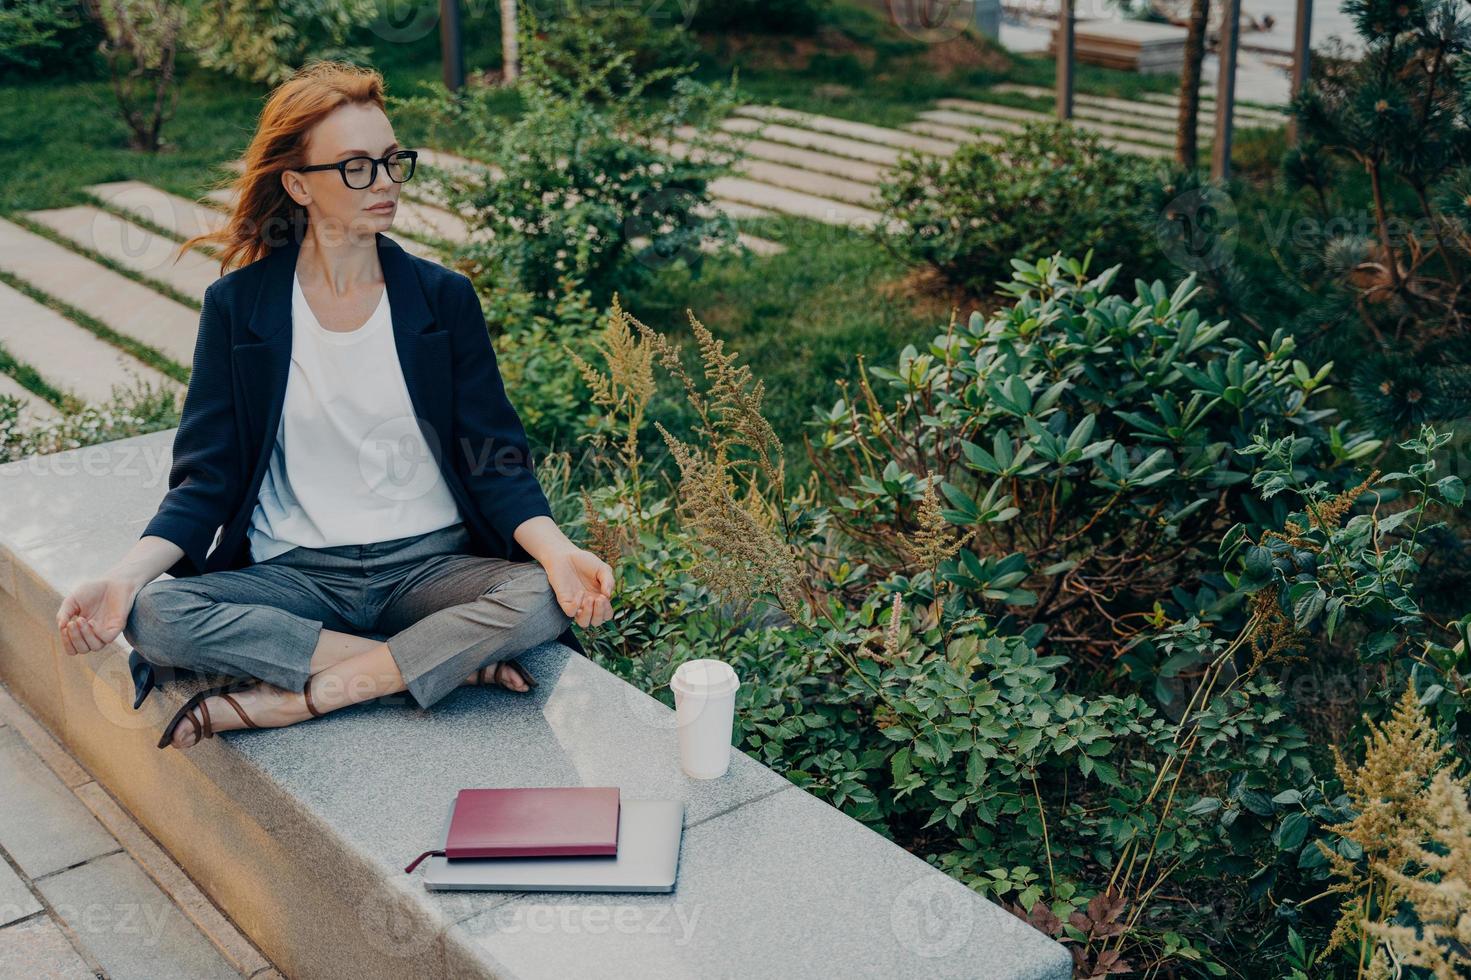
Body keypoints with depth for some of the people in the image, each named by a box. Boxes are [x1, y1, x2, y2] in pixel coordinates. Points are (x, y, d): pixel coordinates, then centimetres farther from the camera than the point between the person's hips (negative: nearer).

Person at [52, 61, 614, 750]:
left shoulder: (443, 297, 2)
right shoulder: (237, 305, 1)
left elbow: (495, 463, 0)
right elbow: (206, 479, 0)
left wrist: (558, 552, -21)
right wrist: (123, 579, -18)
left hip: (430, 565, 0)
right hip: (295, 575, 0)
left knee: (541, 601, -30)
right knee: (154, 616, -29)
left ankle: (277, 702, -22)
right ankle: (454, 660, -21)